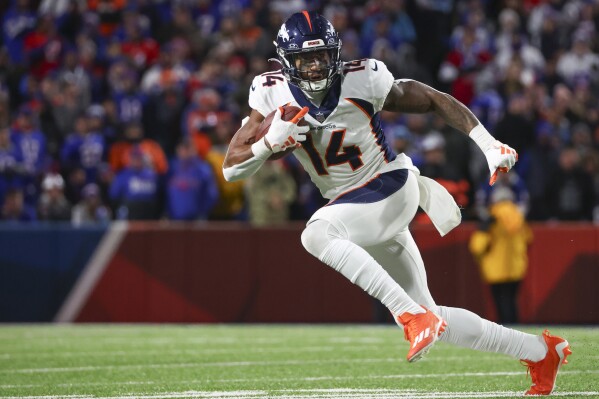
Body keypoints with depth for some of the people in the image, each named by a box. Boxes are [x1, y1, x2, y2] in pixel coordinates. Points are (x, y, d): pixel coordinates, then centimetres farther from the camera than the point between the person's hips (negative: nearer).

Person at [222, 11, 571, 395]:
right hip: (351, 205, 5)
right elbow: (232, 168, -8)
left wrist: (489, 145, -13)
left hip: (390, 190, -5)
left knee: (317, 235, -33)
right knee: (431, 321, 7)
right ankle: (542, 350, 21)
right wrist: (272, 142, -27)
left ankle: (415, 317, -34)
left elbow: (436, 100, -5)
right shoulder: (273, 93, -7)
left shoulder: (362, 81, -16)